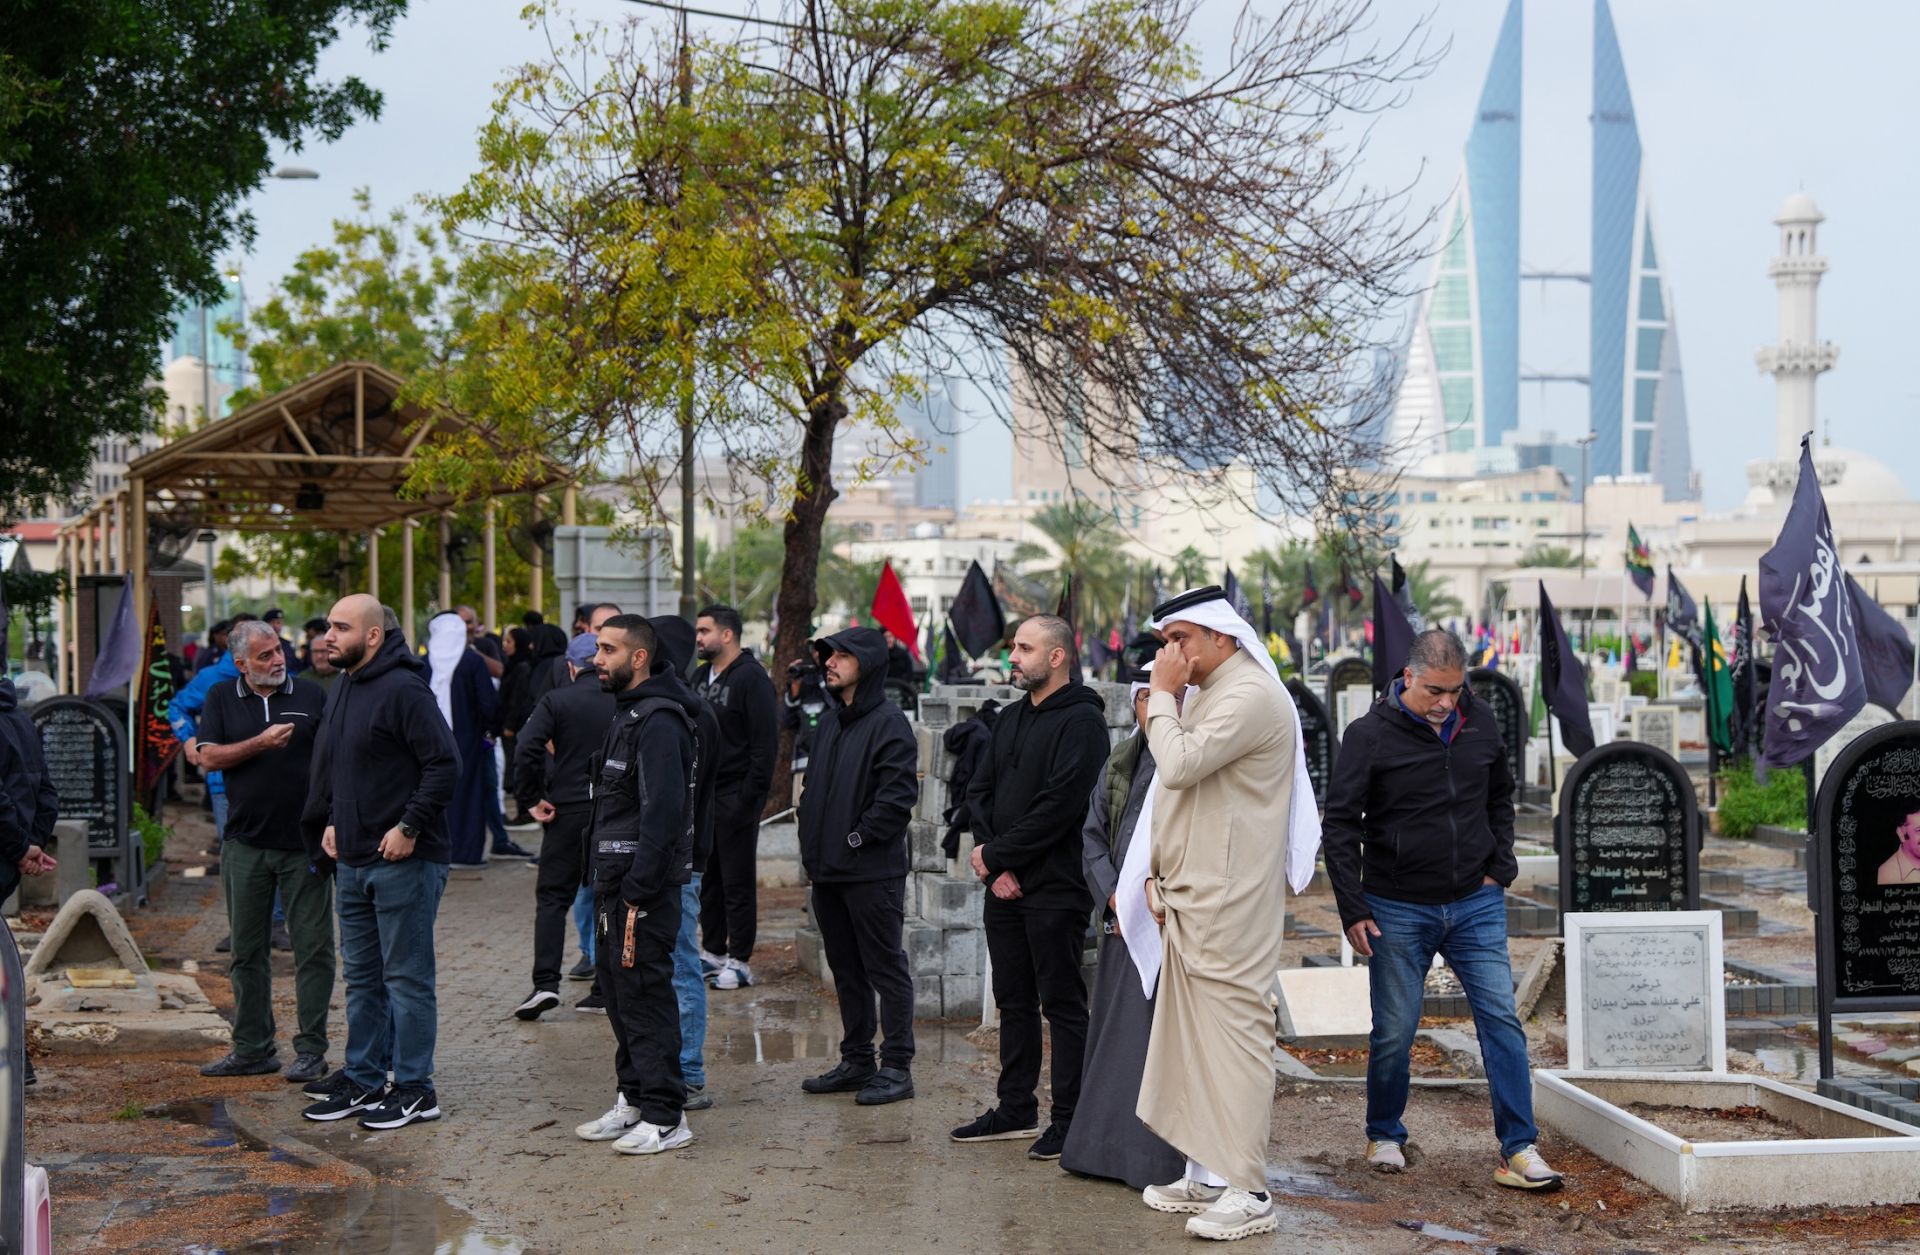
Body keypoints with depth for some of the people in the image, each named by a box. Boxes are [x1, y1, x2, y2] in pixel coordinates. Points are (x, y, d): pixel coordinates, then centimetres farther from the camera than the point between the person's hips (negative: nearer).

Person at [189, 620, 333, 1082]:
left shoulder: (311, 695, 4)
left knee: (312, 948, 0)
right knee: (247, 950, 8)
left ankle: (311, 1049, 7)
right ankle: (252, 1049, 18)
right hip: (245, 843, 2)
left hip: (305, 842, -2)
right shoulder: (222, 699, 8)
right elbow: (209, 757, -3)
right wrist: (262, 742, -13)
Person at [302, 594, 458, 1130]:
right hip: (353, 861, 9)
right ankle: (363, 1081, 25)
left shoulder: (403, 690, -16)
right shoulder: (343, 690, 14)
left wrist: (409, 828, -20)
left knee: (407, 979, -1)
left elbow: (445, 764, -20)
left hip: (402, 861, -9)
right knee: (362, 979, 16)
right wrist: (334, 820, 15)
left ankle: (414, 1089, 6)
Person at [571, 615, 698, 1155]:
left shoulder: (658, 721, -16)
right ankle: (634, 1101, 26)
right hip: (616, 883, 10)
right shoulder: (627, 714, 17)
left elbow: (662, 813, -23)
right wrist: (608, 886, 15)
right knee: (620, 994, 16)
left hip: (644, 887, -10)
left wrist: (637, 893, -24)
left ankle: (665, 1116, 3)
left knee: (645, 997, -5)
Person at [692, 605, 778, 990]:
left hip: (735, 796, -8)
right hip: (703, 795, 8)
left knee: (738, 882, -2)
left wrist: (751, 796, -18)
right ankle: (713, 952, 22)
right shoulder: (701, 676, 14)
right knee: (707, 878, 13)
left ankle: (739, 962, 4)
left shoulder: (751, 677, -11)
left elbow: (765, 742, -15)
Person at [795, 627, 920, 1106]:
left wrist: (857, 838, -15)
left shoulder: (889, 722, -11)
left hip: (873, 872, -9)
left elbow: (898, 794, -19)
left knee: (886, 969, -2)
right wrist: (811, 848, 12)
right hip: (828, 870, 9)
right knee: (846, 971, 14)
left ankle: (896, 1068, 4)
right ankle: (856, 1062, 23)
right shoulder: (830, 724, 16)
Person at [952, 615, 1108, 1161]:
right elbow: (980, 790, 12)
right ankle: (1016, 1110, 24)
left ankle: (1069, 1119, 6)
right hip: (1004, 888, 8)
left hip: (1055, 890, -8)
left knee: (1062, 1003, -1)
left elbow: (1058, 807, -20)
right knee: (1014, 1001, 15)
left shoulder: (1081, 721, -11)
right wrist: (989, 855, -4)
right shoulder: (1009, 718, 16)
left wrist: (996, 855, -13)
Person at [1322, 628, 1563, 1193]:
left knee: (1501, 1020, -4)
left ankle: (1519, 1150, -1)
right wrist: (1353, 909, -10)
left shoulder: (1480, 723, 3)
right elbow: (1341, 824, -6)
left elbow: (1500, 798, 20)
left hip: (1476, 905, 3)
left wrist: (1500, 868, 8)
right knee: (1394, 1033, 5)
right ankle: (1384, 1136, 27)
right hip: (1399, 911, -3)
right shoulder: (1370, 734, -9)